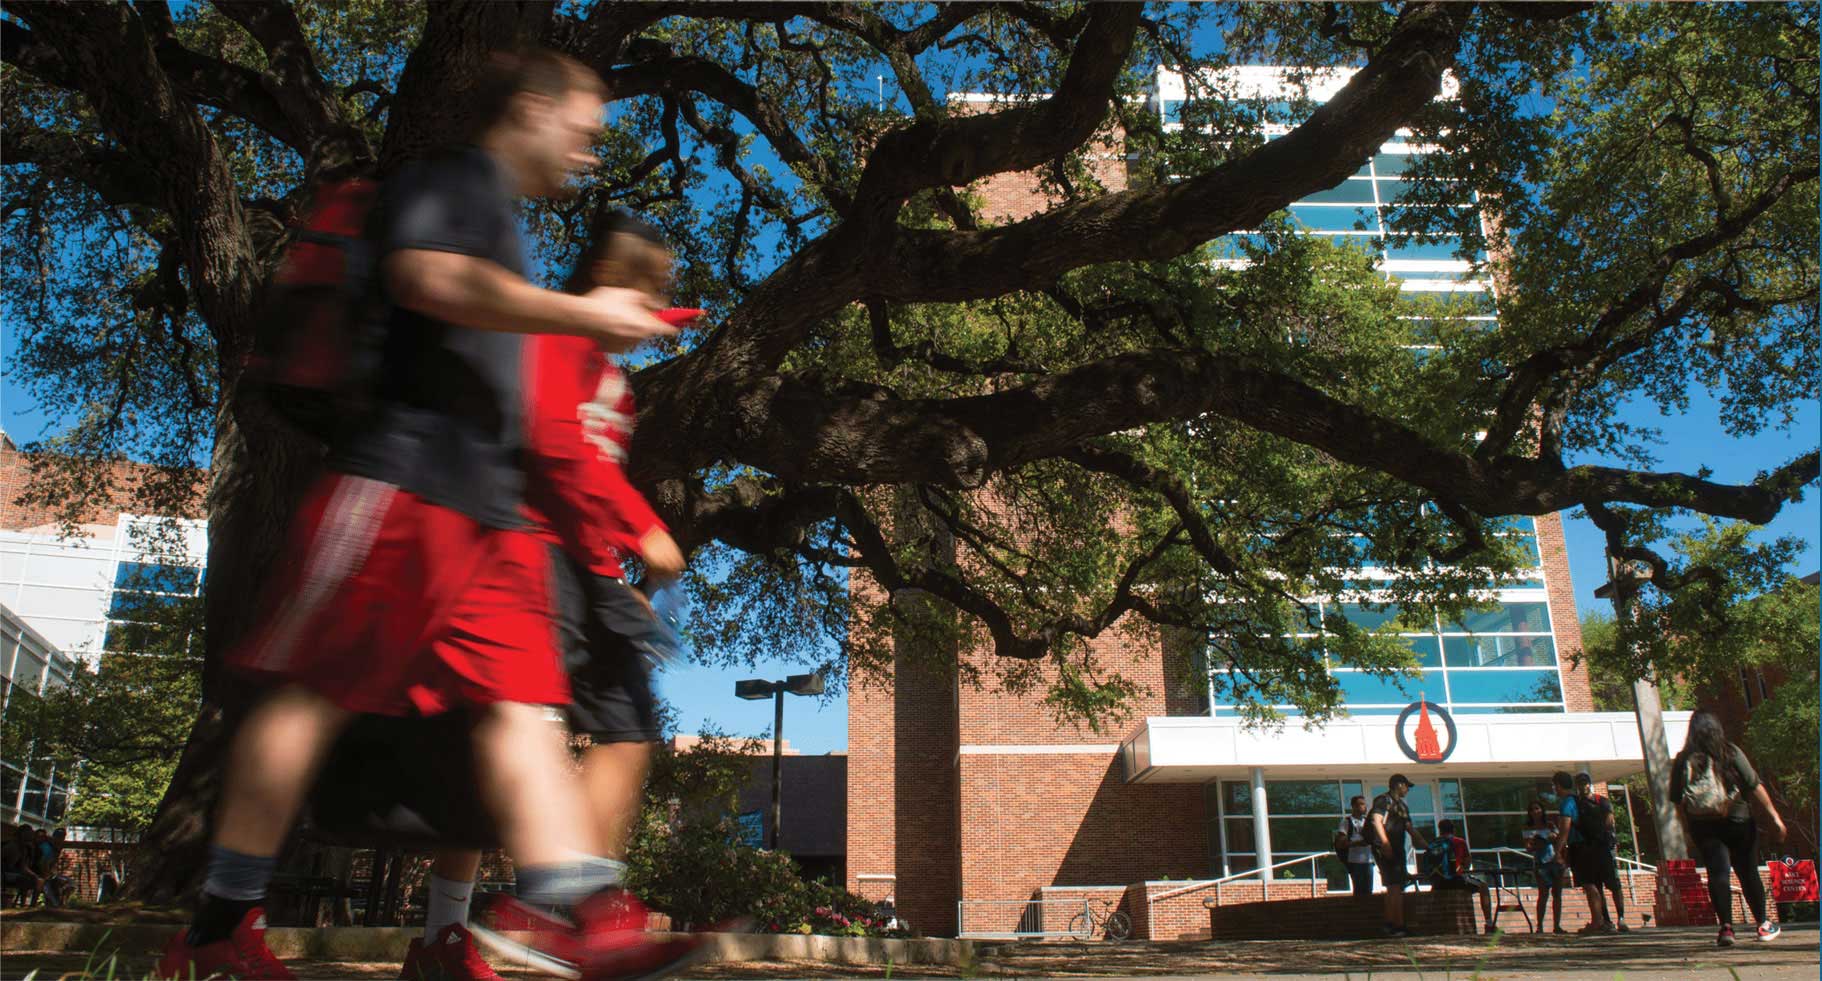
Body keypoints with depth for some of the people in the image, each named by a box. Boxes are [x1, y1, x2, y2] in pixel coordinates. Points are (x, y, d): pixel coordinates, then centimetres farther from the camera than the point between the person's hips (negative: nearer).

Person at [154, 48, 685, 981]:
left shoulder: (496, 214, 28)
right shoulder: (448, 181, -1)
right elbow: (428, 275, -23)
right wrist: (582, 314, -18)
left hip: (483, 503, 9)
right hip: (400, 478, -9)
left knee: (519, 708, -4)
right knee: (312, 694, -2)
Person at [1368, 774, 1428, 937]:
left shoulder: (1402, 806, 22)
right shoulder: (1383, 800, -5)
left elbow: (1410, 829, 24)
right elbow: (1376, 820, -18)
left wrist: (1426, 845, 18)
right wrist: (1384, 842, -30)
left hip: (1397, 850, 10)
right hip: (1385, 849, -10)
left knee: (1393, 888, 12)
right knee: (1396, 887, -14)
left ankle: (1389, 925, 17)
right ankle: (1398, 926, -16)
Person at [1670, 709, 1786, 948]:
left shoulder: (1682, 761, 2)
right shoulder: (1731, 753, -3)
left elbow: (1678, 802, 3)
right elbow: (1754, 787, -6)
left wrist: (1689, 832, 12)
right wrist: (1773, 817, -1)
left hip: (1702, 826, 1)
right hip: (1737, 821, 0)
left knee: (1717, 873, -2)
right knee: (1748, 873, 13)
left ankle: (1726, 927, -16)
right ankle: (1763, 924, 26)